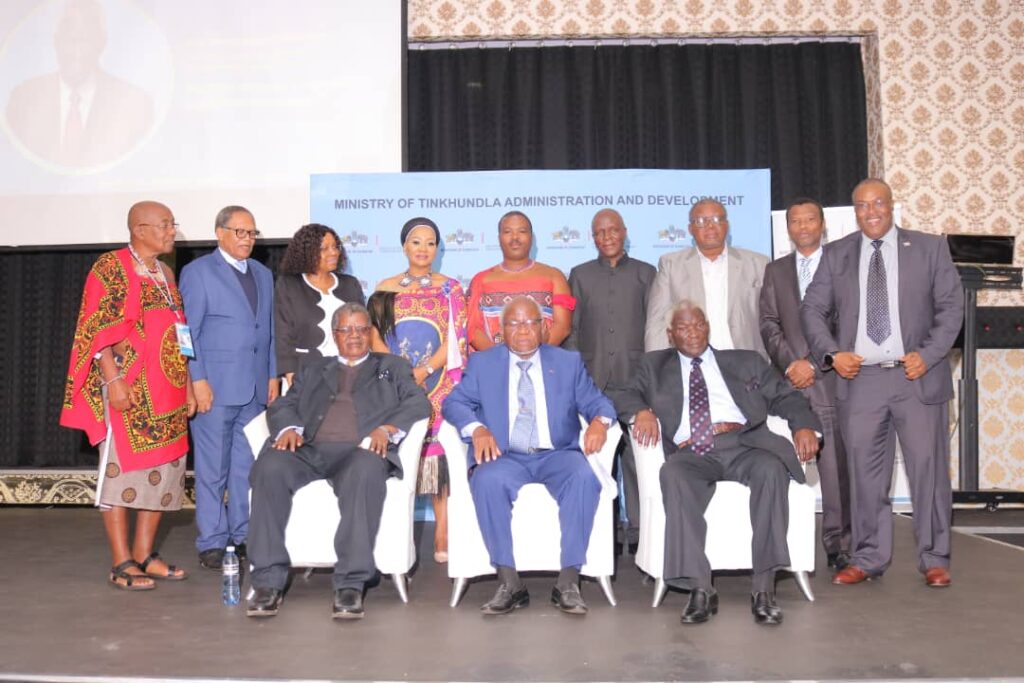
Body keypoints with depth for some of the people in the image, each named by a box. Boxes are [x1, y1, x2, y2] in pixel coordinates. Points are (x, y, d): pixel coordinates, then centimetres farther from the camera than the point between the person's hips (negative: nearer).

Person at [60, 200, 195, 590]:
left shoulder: (165, 274, 16)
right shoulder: (111, 267, -6)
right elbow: (99, 329, -12)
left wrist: (188, 386, 14)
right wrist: (113, 381, -20)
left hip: (167, 392, 8)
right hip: (129, 391, -8)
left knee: (163, 470, 9)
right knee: (122, 468, -3)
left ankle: (144, 554, 19)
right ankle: (122, 564, 4)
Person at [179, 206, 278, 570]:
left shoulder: (263, 274, 17)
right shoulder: (197, 272, 0)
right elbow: (189, 331, -5)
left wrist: (273, 375, 10)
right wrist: (198, 380, -12)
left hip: (255, 388, 5)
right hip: (215, 387, -5)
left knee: (247, 467, 9)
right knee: (212, 469, 0)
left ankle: (243, 536, 19)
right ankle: (212, 543, 8)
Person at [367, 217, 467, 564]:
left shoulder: (450, 288, 8)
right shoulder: (386, 289, 12)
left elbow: (455, 340, 0)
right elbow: (376, 338, 5)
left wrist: (423, 372, -12)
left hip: (439, 383, -1)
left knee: (438, 448, -6)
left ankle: (443, 536, -2)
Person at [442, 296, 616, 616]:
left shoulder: (569, 362, 16)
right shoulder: (481, 363, 14)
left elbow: (596, 401, 9)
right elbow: (455, 402, 4)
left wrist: (599, 420, -16)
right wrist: (477, 428, -17)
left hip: (557, 454, 1)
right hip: (505, 457, 0)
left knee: (584, 478, -31)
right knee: (488, 480, -33)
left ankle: (568, 581, -24)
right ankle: (509, 583, -25)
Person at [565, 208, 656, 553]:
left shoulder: (645, 273, 12)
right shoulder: (580, 275, 14)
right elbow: (571, 329, 10)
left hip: (636, 376, -1)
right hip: (593, 379, 1)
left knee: (636, 452, -3)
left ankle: (638, 529, 4)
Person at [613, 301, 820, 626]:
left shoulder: (745, 361, 26)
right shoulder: (655, 366, 26)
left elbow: (786, 396, 21)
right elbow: (624, 396, 18)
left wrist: (804, 425, 0)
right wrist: (642, 411, -6)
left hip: (743, 444, 1)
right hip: (691, 453, 0)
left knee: (771, 468, -33)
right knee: (672, 474, -34)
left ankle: (763, 586, -27)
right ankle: (700, 588, -33)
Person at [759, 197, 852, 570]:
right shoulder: (775, 270, 17)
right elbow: (769, 324, 9)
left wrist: (813, 363, -8)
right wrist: (789, 362, -5)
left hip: (829, 379, -2)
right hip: (788, 380, 2)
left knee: (836, 465, -4)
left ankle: (837, 544, 3)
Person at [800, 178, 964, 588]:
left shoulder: (930, 247, 7)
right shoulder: (836, 255, 10)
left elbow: (951, 306, 3)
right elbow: (812, 310, 8)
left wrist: (927, 355, -9)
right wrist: (832, 354, -7)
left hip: (917, 375, -1)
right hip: (860, 378, 1)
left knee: (927, 467, 1)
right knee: (865, 472, 6)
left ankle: (934, 559, 15)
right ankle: (867, 559, 17)